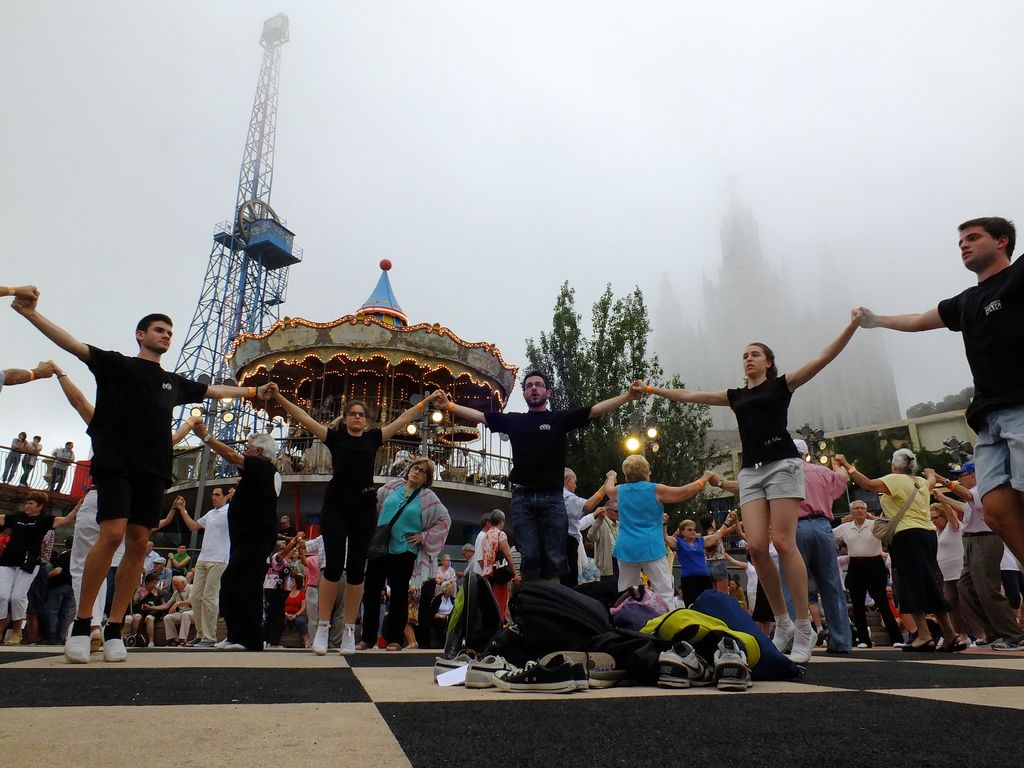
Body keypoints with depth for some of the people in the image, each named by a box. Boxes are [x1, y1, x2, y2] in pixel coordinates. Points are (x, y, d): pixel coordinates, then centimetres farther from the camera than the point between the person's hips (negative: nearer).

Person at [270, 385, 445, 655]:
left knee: (356, 568, 4)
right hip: (335, 507, -1)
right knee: (334, 565, -5)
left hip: (364, 509, 2)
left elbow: (403, 419, 12)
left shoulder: (373, 438, 11)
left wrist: (427, 400, 9)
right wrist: (279, 397, -3)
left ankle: (349, 630, 11)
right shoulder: (334, 436, 8)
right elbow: (303, 417, 4)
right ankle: (323, 627, 6)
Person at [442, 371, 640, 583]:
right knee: (530, 557, -2)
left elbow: (596, 410, -1)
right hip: (522, 498, 1)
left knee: (554, 560, 2)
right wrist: (449, 405, -2)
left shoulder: (561, 419, 8)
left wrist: (628, 396, -12)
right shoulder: (513, 420, 13)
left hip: (552, 498, 0)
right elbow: (478, 416, 8)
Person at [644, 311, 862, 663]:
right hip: (751, 471, 4)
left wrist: (853, 325, -9)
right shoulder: (736, 396, 21)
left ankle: (804, 629, -5)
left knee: (784, 543, -13)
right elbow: (688, 395, 23)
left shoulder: (781, 385, 10)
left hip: (782, 464, -4)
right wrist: (652, 389, 21)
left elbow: (824, 357, 1)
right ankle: (783, 624, 5)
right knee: (755, 546, -9)